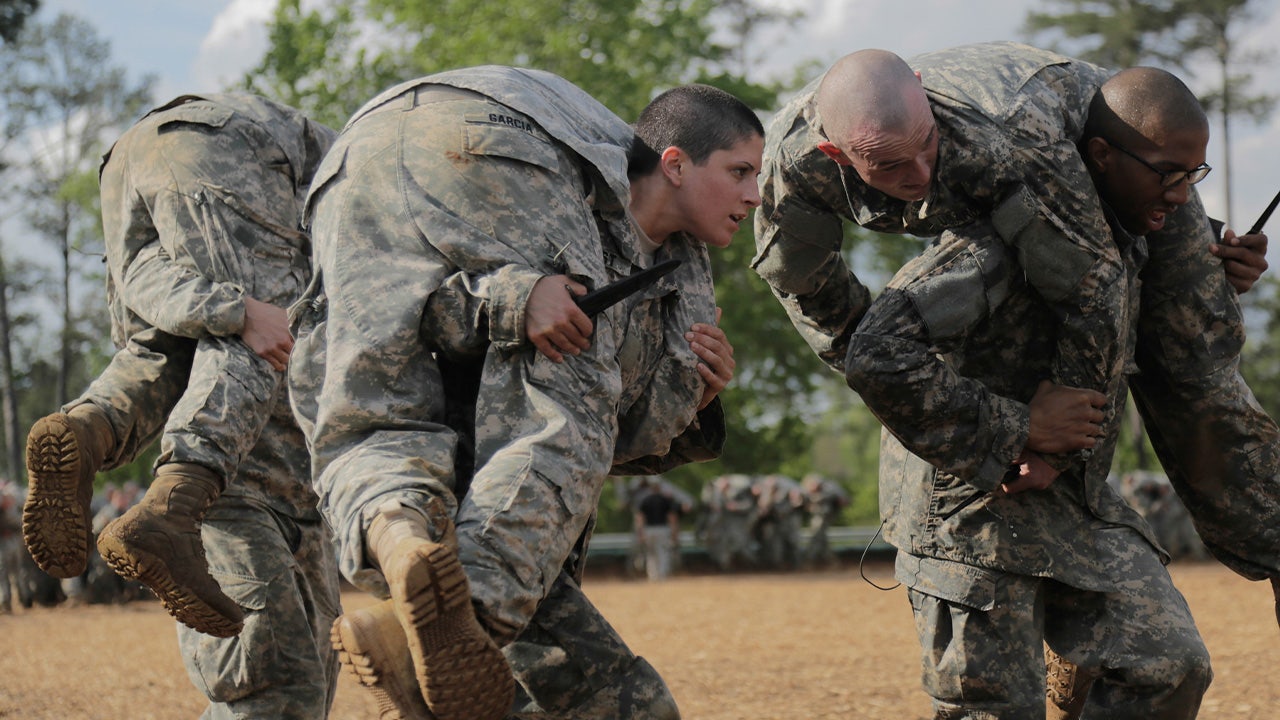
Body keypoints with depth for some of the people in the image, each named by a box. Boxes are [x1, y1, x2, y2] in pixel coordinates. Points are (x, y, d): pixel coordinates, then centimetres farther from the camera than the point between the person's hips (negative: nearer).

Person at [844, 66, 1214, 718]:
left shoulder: (1127, 241, 6)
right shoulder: (1003, 241, -23)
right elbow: (877, 358, -33)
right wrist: (1015, 432, -27)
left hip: (1072, 497, 8)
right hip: (972, 503, -8)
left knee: (1171, 667, -4)